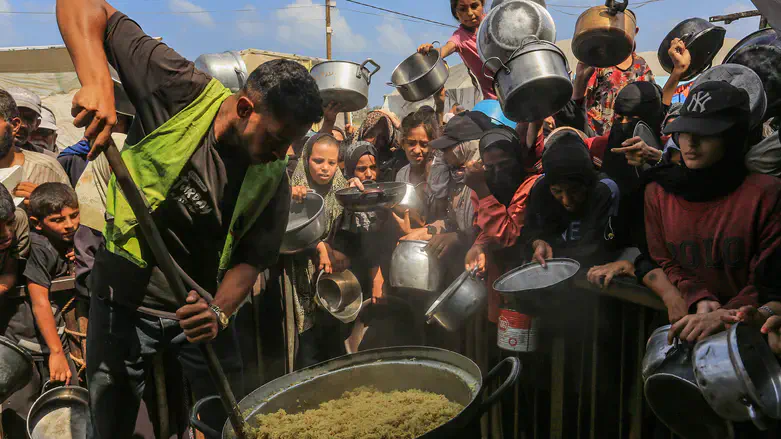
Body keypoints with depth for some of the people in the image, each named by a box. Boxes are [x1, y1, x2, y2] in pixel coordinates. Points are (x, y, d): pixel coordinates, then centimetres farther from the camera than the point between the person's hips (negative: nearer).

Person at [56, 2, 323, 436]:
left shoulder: (274, 181, -9)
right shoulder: (181, 91, -17)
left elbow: (250, 260, -5)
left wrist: (220, 311, -25)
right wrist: (98, 85, -32)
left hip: (202, 307, 2)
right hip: (127, 298, -1)